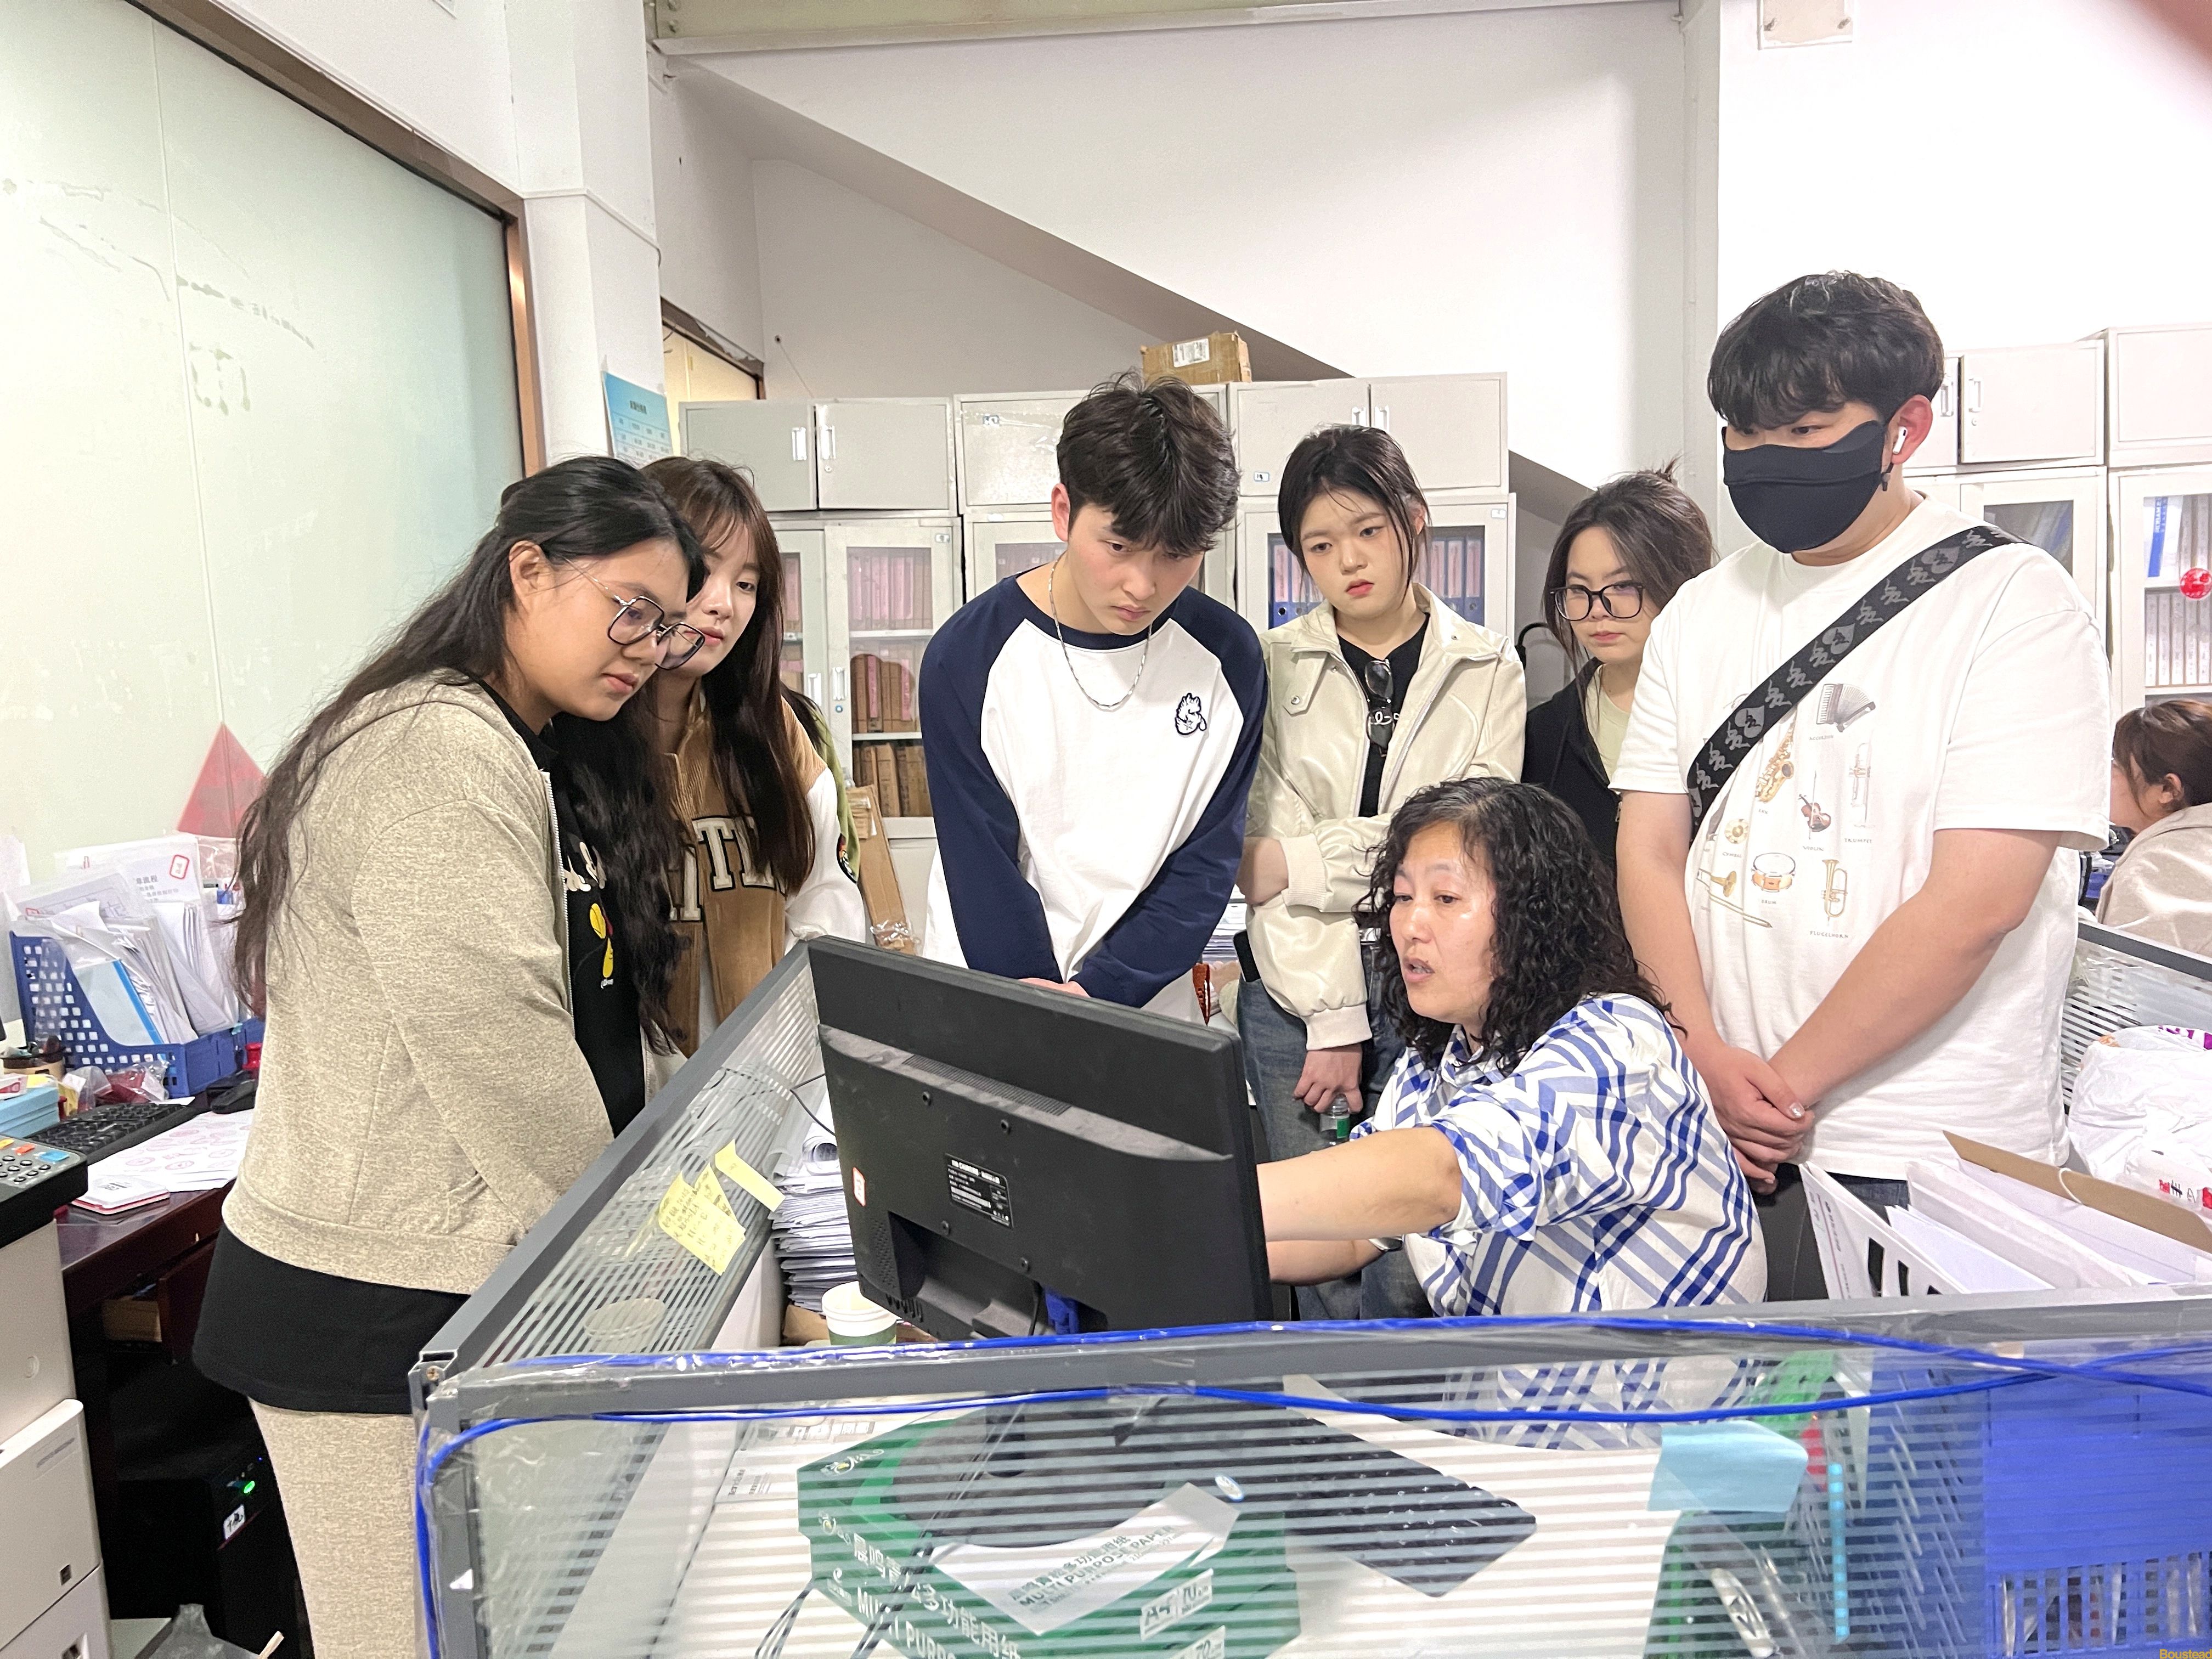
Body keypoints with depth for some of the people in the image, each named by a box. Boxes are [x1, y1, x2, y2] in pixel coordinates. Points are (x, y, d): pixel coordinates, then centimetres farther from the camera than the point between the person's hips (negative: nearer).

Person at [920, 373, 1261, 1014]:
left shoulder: (1227, 657, -4)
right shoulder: (967, 658, -10)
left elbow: (1207, 864, -4)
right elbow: (984, 877, -10)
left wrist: (1098, 990, -16)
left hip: (1150, 1010, 1)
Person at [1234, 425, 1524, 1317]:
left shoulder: (1488, 669, 7)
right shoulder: (1274, 667, 5)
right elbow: (1269, 855, -3)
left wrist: (1301, 862, -10)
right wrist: (1333, 1018, -9)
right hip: (1294, 998, 0)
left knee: (1414, 1267, 2)